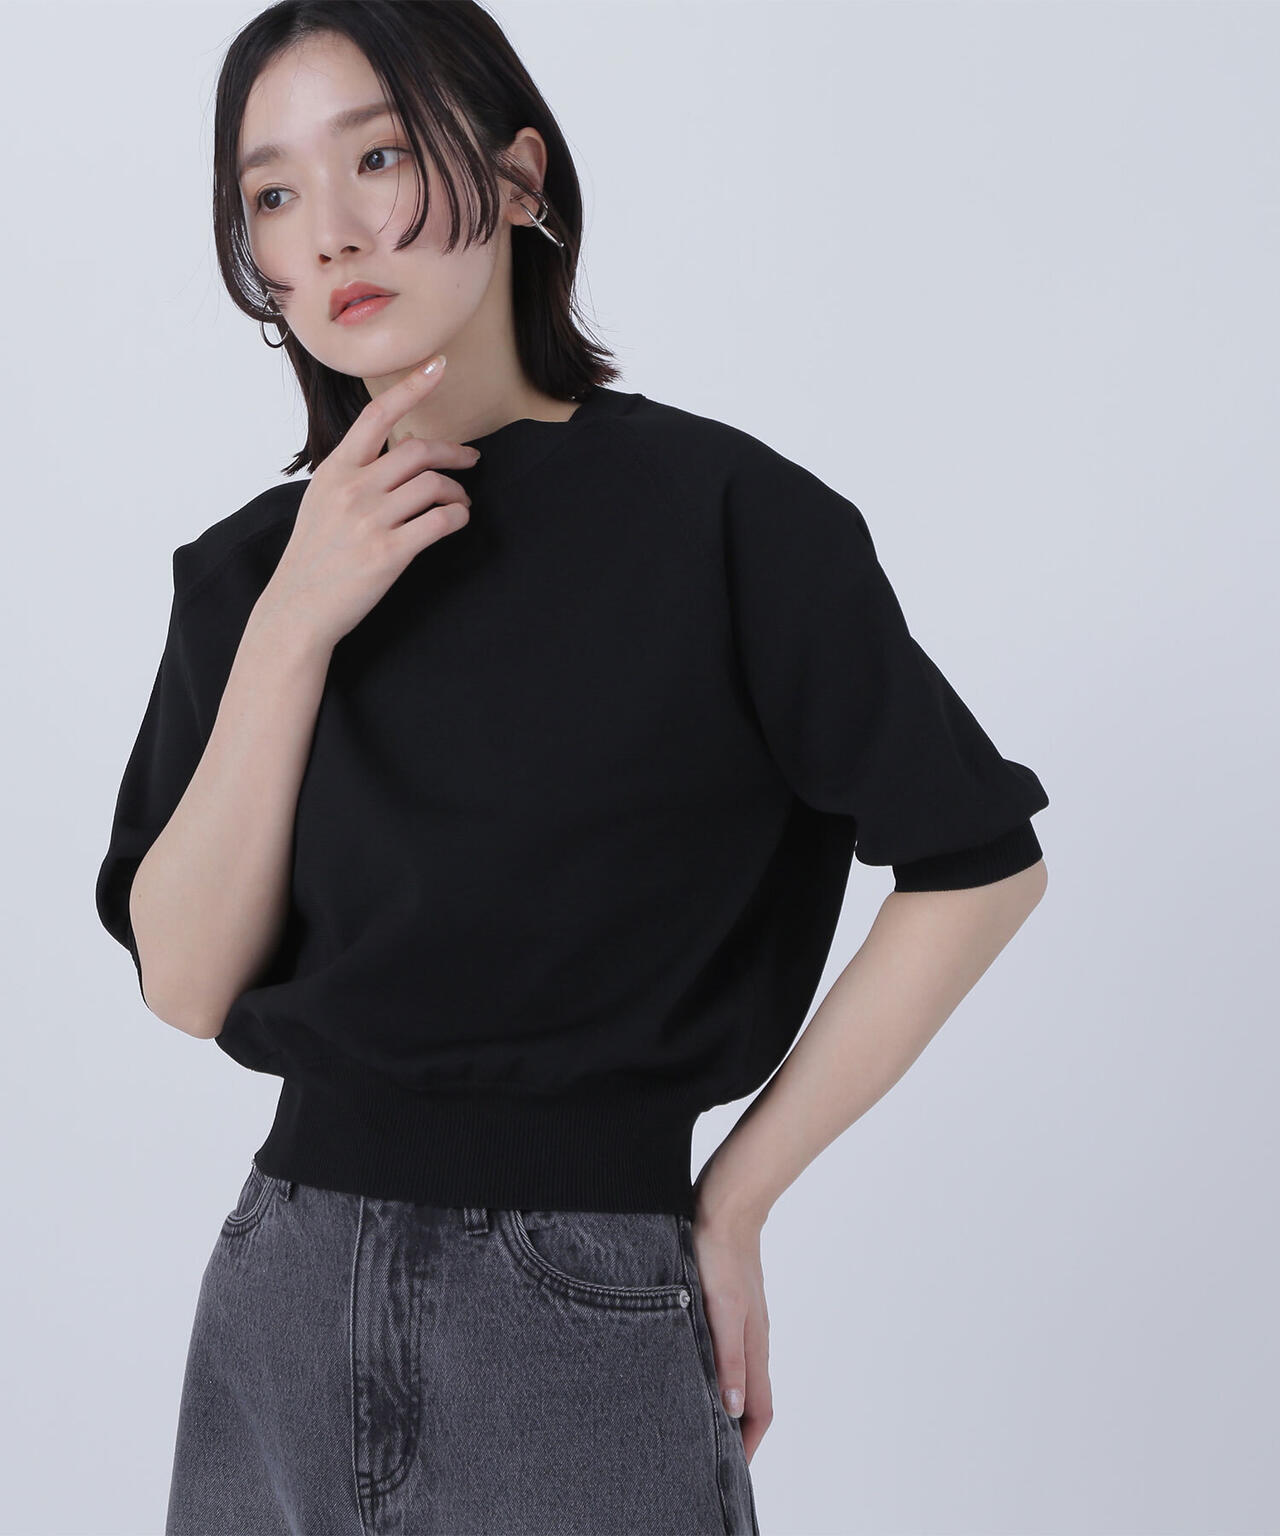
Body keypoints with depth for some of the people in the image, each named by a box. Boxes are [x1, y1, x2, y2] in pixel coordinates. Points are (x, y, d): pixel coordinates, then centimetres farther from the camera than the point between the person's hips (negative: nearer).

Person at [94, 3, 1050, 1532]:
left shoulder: (712, 509, -9)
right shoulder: (246, 570, 4)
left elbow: (981, 863, -5)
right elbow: (187, 983, -4)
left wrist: (735, 1195, -4)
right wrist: (291, 630, -15)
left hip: (583, 1334, -4)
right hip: (277, 1312, 4)